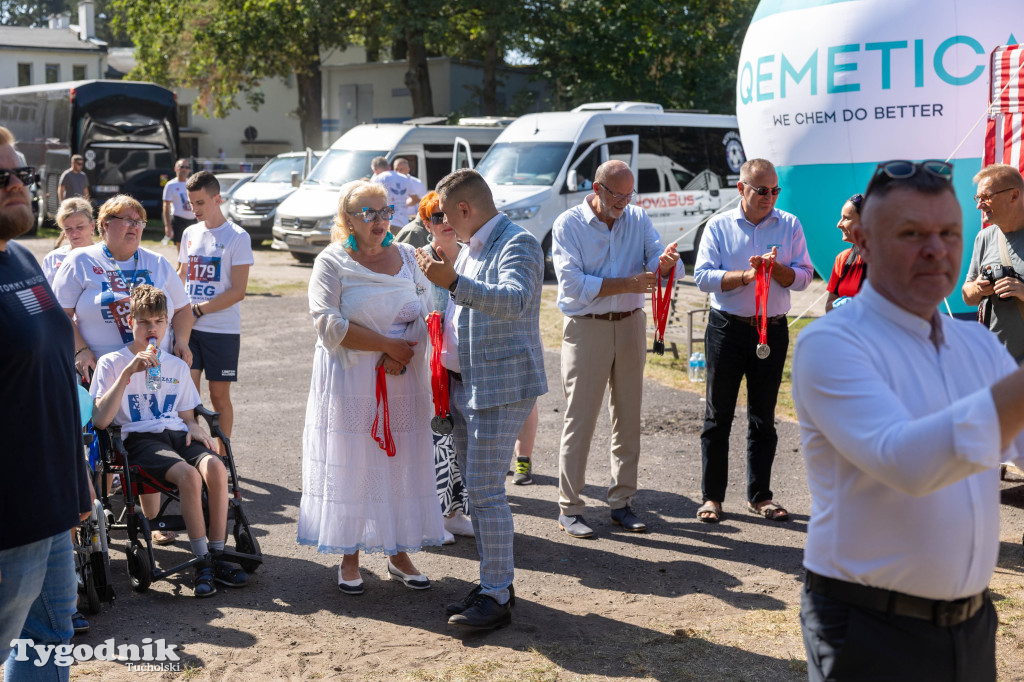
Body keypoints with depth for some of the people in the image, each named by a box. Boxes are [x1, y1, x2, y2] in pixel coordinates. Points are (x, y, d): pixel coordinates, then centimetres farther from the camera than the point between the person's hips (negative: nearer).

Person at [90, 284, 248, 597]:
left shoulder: (177, 366, 21)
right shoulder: (111, 363, 6)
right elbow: (100, 420, -8)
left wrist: (194, 428, 1)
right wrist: (128, 373, -15)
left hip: (177, 433, 4)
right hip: (139, 438, -4)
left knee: (215, 466, -30)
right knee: (189, 474, -34)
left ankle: (217, 555, -21)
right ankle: (202, 562, -24)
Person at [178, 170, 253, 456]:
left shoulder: (237, 237, -6)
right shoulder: (190, 233, 11)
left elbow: (238, 291, -11)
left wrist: (198, 310, -16)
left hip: (223, 330, -4)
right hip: (188, 328, 4)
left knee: (219, 394, 3)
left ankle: (222, 454, 16)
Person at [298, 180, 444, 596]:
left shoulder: (407, 256, 10)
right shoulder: (332, 263, -3)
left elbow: (426, 312, 5)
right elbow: (329, 324, -14)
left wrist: (404, 355, -12)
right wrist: (388, 345, -15)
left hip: (402, 380, 4)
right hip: (350, 384, -3)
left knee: (402, 462, 6)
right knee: (350, 465, 0)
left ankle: (399, 554, 17)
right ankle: (350, 558, 11)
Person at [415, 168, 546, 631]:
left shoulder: (518, 244, -14)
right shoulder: (471, 247, 16)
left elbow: (513, 301, -34)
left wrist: (453, 282, -43)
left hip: (500, 385, -10)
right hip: (464, 384, 10)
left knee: (485, 490, -9)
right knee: (475, 488, 13)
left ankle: (496, 598, -1)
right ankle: (496, 581, 24)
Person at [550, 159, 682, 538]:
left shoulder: (638, 218, 7)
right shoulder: (568, 225, -6)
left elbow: (659, 262, -1)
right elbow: (574, 285, -15)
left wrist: (665, 262, -26)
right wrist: (628, 284, -20)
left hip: (630, 324, 5)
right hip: (586, 327, -4)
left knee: (628, 416, 8)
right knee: (579, 419, -3)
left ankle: (622, 502, 18)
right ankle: (569, 509, 4)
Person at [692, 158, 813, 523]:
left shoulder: (790, 225, 6)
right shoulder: (719, 226, 3)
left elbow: (803, 277, 1)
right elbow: (703, 276, -7)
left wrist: (774, 268, -17)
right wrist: (746, 275, -18)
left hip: (772, 329, 1)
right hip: (727, 328, -1)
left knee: (763, 416, 7)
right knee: (718, 415, 2)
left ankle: (759, 496, 16)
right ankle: (712, 496, 10)